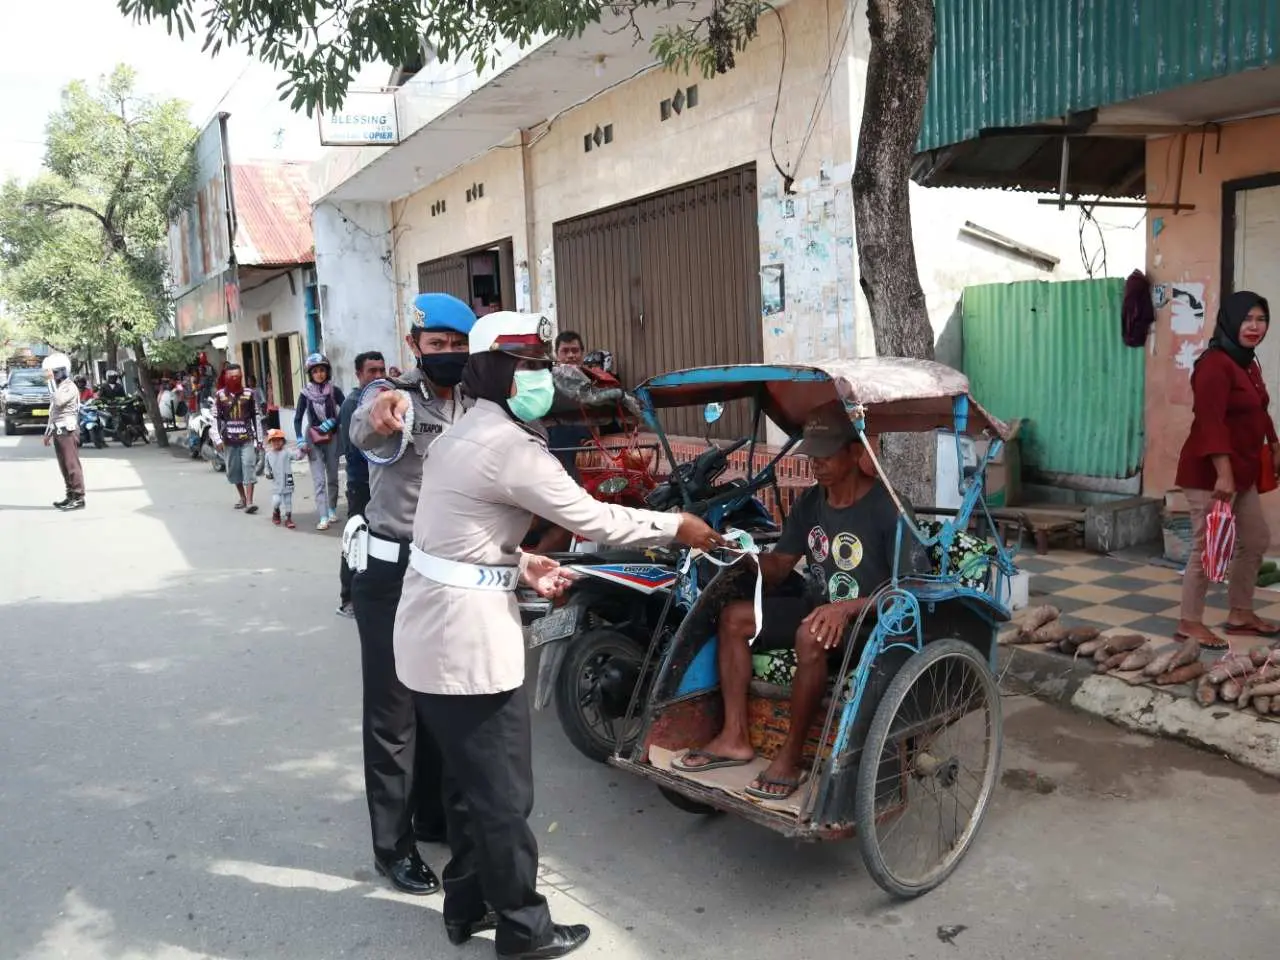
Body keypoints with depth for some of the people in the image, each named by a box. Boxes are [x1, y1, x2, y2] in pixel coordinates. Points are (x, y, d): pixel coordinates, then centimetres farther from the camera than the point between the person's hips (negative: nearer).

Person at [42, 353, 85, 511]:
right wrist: (48, 432, 24)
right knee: (64, 466, 10)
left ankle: (78, 498, -8)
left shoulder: (69, 386, -10)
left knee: (72, 465, -9)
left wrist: (51, 382, -21)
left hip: (67, 431, -9)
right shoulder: (58, 387, 18)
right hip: (59, 431, 9)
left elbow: (58, 401, -29)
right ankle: (71, 495, 15)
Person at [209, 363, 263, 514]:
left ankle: (249, 502, -14)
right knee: (234, 470, 10)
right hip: (229, 440, 1)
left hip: (247, 438, -1)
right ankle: (243, 498, 26)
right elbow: (215, 419, 0)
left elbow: (255, 417, 7)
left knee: (249, 468, -11)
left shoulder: (248, 394, 3)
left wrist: (259, 439, 7)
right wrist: (217, 439, -9)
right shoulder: (220, 396, 0)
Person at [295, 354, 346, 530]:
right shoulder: (306, 393, -1)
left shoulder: (334, 391, -2)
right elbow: (298, 418, 2)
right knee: (319, 479, -5)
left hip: (332, 437, 1)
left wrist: (333, 422, -16)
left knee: (332, 477, 11)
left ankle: (332, 510, 27)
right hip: (313, 439, -1)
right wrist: (300, 440, -7)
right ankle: (323, 517, -9)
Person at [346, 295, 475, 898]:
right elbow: (362, 432, -37)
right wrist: (379, 417, -61)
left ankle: (434, 816, 36)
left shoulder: (476, 411, 8)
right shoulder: (392, 395, -12)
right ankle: (392, 846, 14)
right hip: (392, 575, -6)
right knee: (394, 713, 1)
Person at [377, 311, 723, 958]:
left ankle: (467, 906, 37)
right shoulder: (511, 446, -19)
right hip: (468, 638, -10)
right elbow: (593, 519, -14)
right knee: (502, 792, 5)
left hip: (433, 629, 10)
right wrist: (676, 527, -2)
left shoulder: (463, 435, 13)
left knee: (469, 779, 22)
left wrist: (522, 563, 11)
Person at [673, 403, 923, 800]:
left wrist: (848, 608, -33)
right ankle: (735, 737, -5)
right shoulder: (810, 502, 3)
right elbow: (779, 567, 7)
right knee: (734, 616, -7)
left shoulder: (886, 507, -18)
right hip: (817, 607, 8)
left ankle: (792, 754, -21)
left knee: (812, 636, -37)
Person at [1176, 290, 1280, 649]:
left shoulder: (1248, 363, 14)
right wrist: (1223, 474, -31)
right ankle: (1189, 623, 5)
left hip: (1243, 471, 10)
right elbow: (1210, 423, -26)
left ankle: (1240, 615, 28)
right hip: (1211, 473, -10)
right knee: (1208, 547, -5)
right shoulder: (1215, 364, -18)